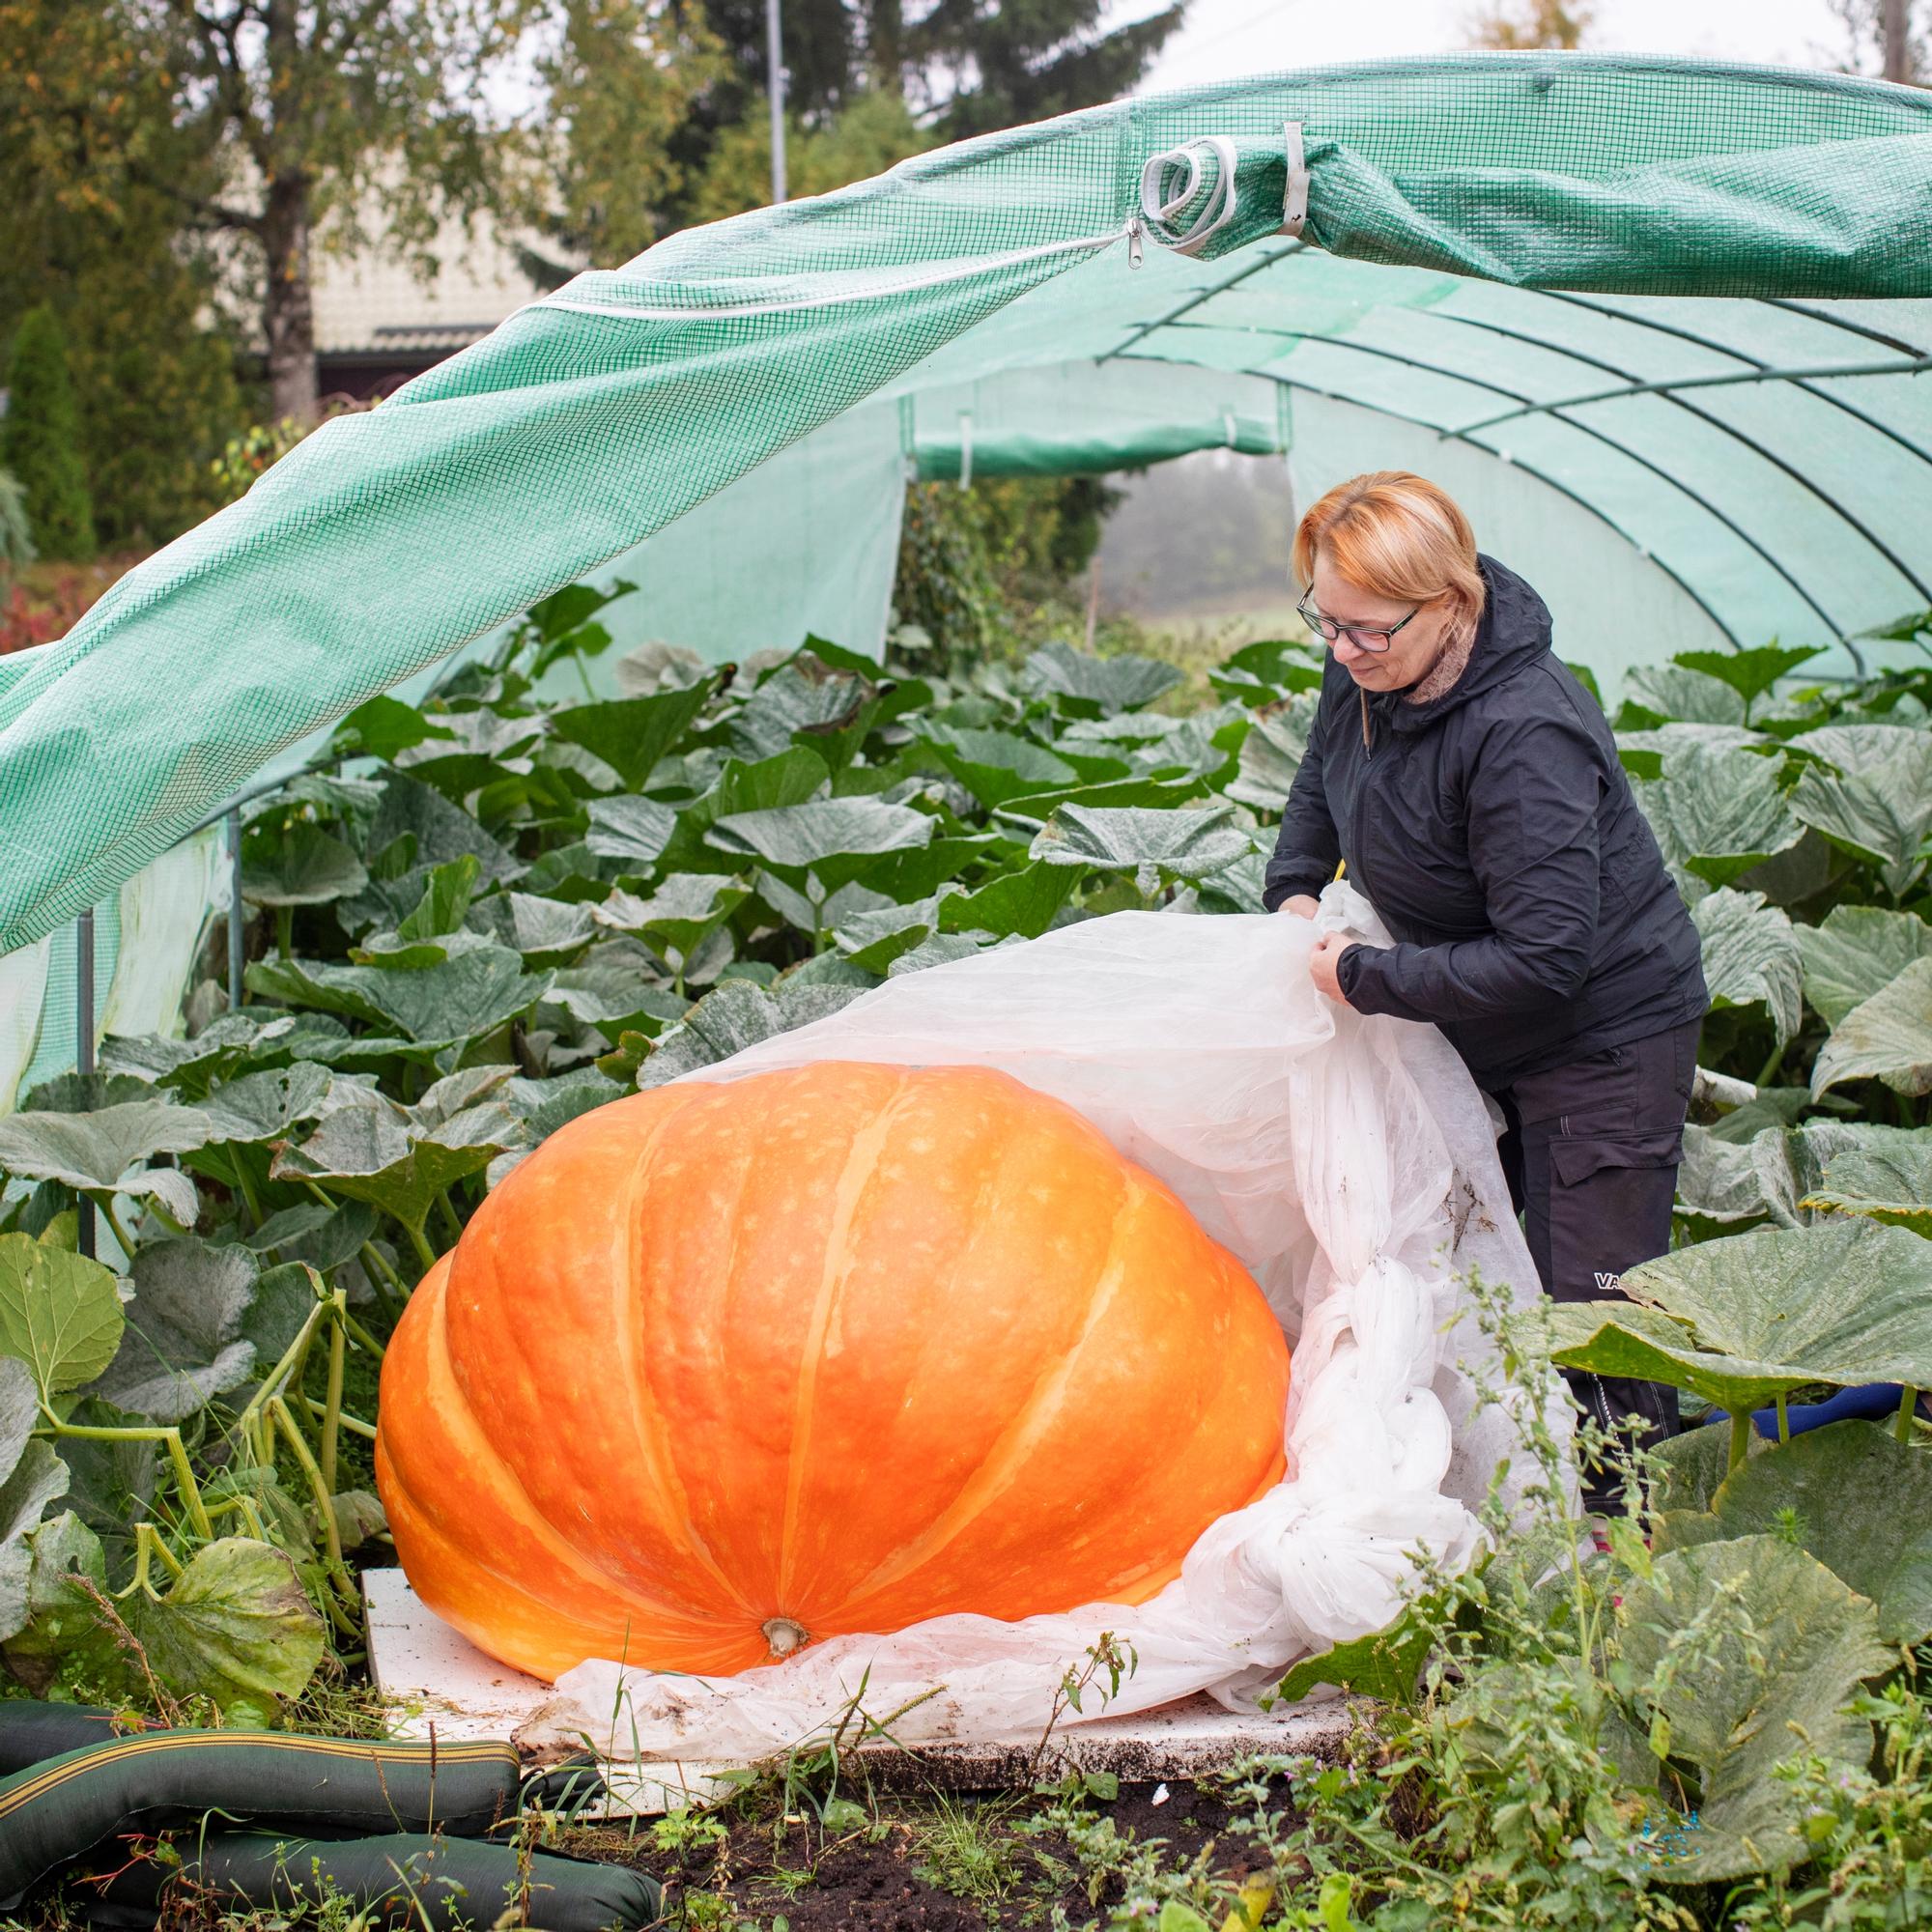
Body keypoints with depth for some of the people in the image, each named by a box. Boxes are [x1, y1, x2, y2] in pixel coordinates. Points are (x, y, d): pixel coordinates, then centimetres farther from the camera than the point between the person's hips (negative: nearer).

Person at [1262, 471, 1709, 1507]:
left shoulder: (1523, 738, -34)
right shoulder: (1366, 669, -8)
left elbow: (1545, 959, -35)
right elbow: (1323, 778, 18)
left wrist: (1363, 977, -27)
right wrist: (1295, 887, 1)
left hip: (1606, 1031, -9)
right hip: (1479, 1030, 9)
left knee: (1589, 1298, -5)